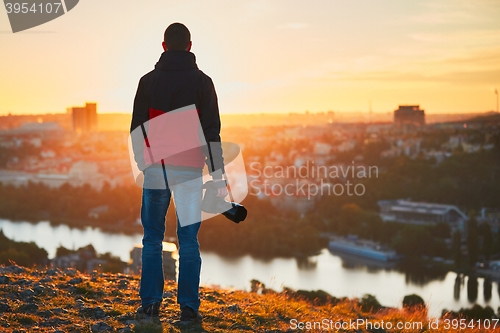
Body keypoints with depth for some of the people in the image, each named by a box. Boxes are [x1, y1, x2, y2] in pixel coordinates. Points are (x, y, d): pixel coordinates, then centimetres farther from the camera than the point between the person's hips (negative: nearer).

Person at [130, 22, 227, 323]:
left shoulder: (148, 81, 5)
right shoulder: (202, 81, 0)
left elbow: (137, 129, 9)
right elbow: (212, 131, -3)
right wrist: (219, 175, -1)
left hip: (155, 170, 1)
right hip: (189, 170, -1)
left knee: (152, 239, 10)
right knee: (188, 240, 2)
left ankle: (151, 302, 10)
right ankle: (189, 307, 2)